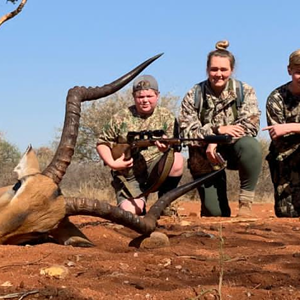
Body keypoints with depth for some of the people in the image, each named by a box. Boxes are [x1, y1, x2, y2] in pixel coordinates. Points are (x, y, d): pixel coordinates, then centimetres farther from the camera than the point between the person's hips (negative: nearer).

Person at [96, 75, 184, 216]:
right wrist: (112, 163, -10)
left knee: (176, 160, -30)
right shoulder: (121, 118, 2)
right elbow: (102, 143, 7)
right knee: (130, 212, -23)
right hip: (128, 176, 0)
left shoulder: (166, 117, 1)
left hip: (155, 170, 0)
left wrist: (167, 147, -32)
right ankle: (140, 203, 16)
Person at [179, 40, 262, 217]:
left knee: (251, 145, -36)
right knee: (216, 213, -5)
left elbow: (251, 125, -15)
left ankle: (246, 202, -23)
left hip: (233, 150, 0)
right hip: (205, 160, 0)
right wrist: (217, 130, -25)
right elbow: (187, 132, -11)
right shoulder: (193, 96, -3)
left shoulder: (245, 91, -4)